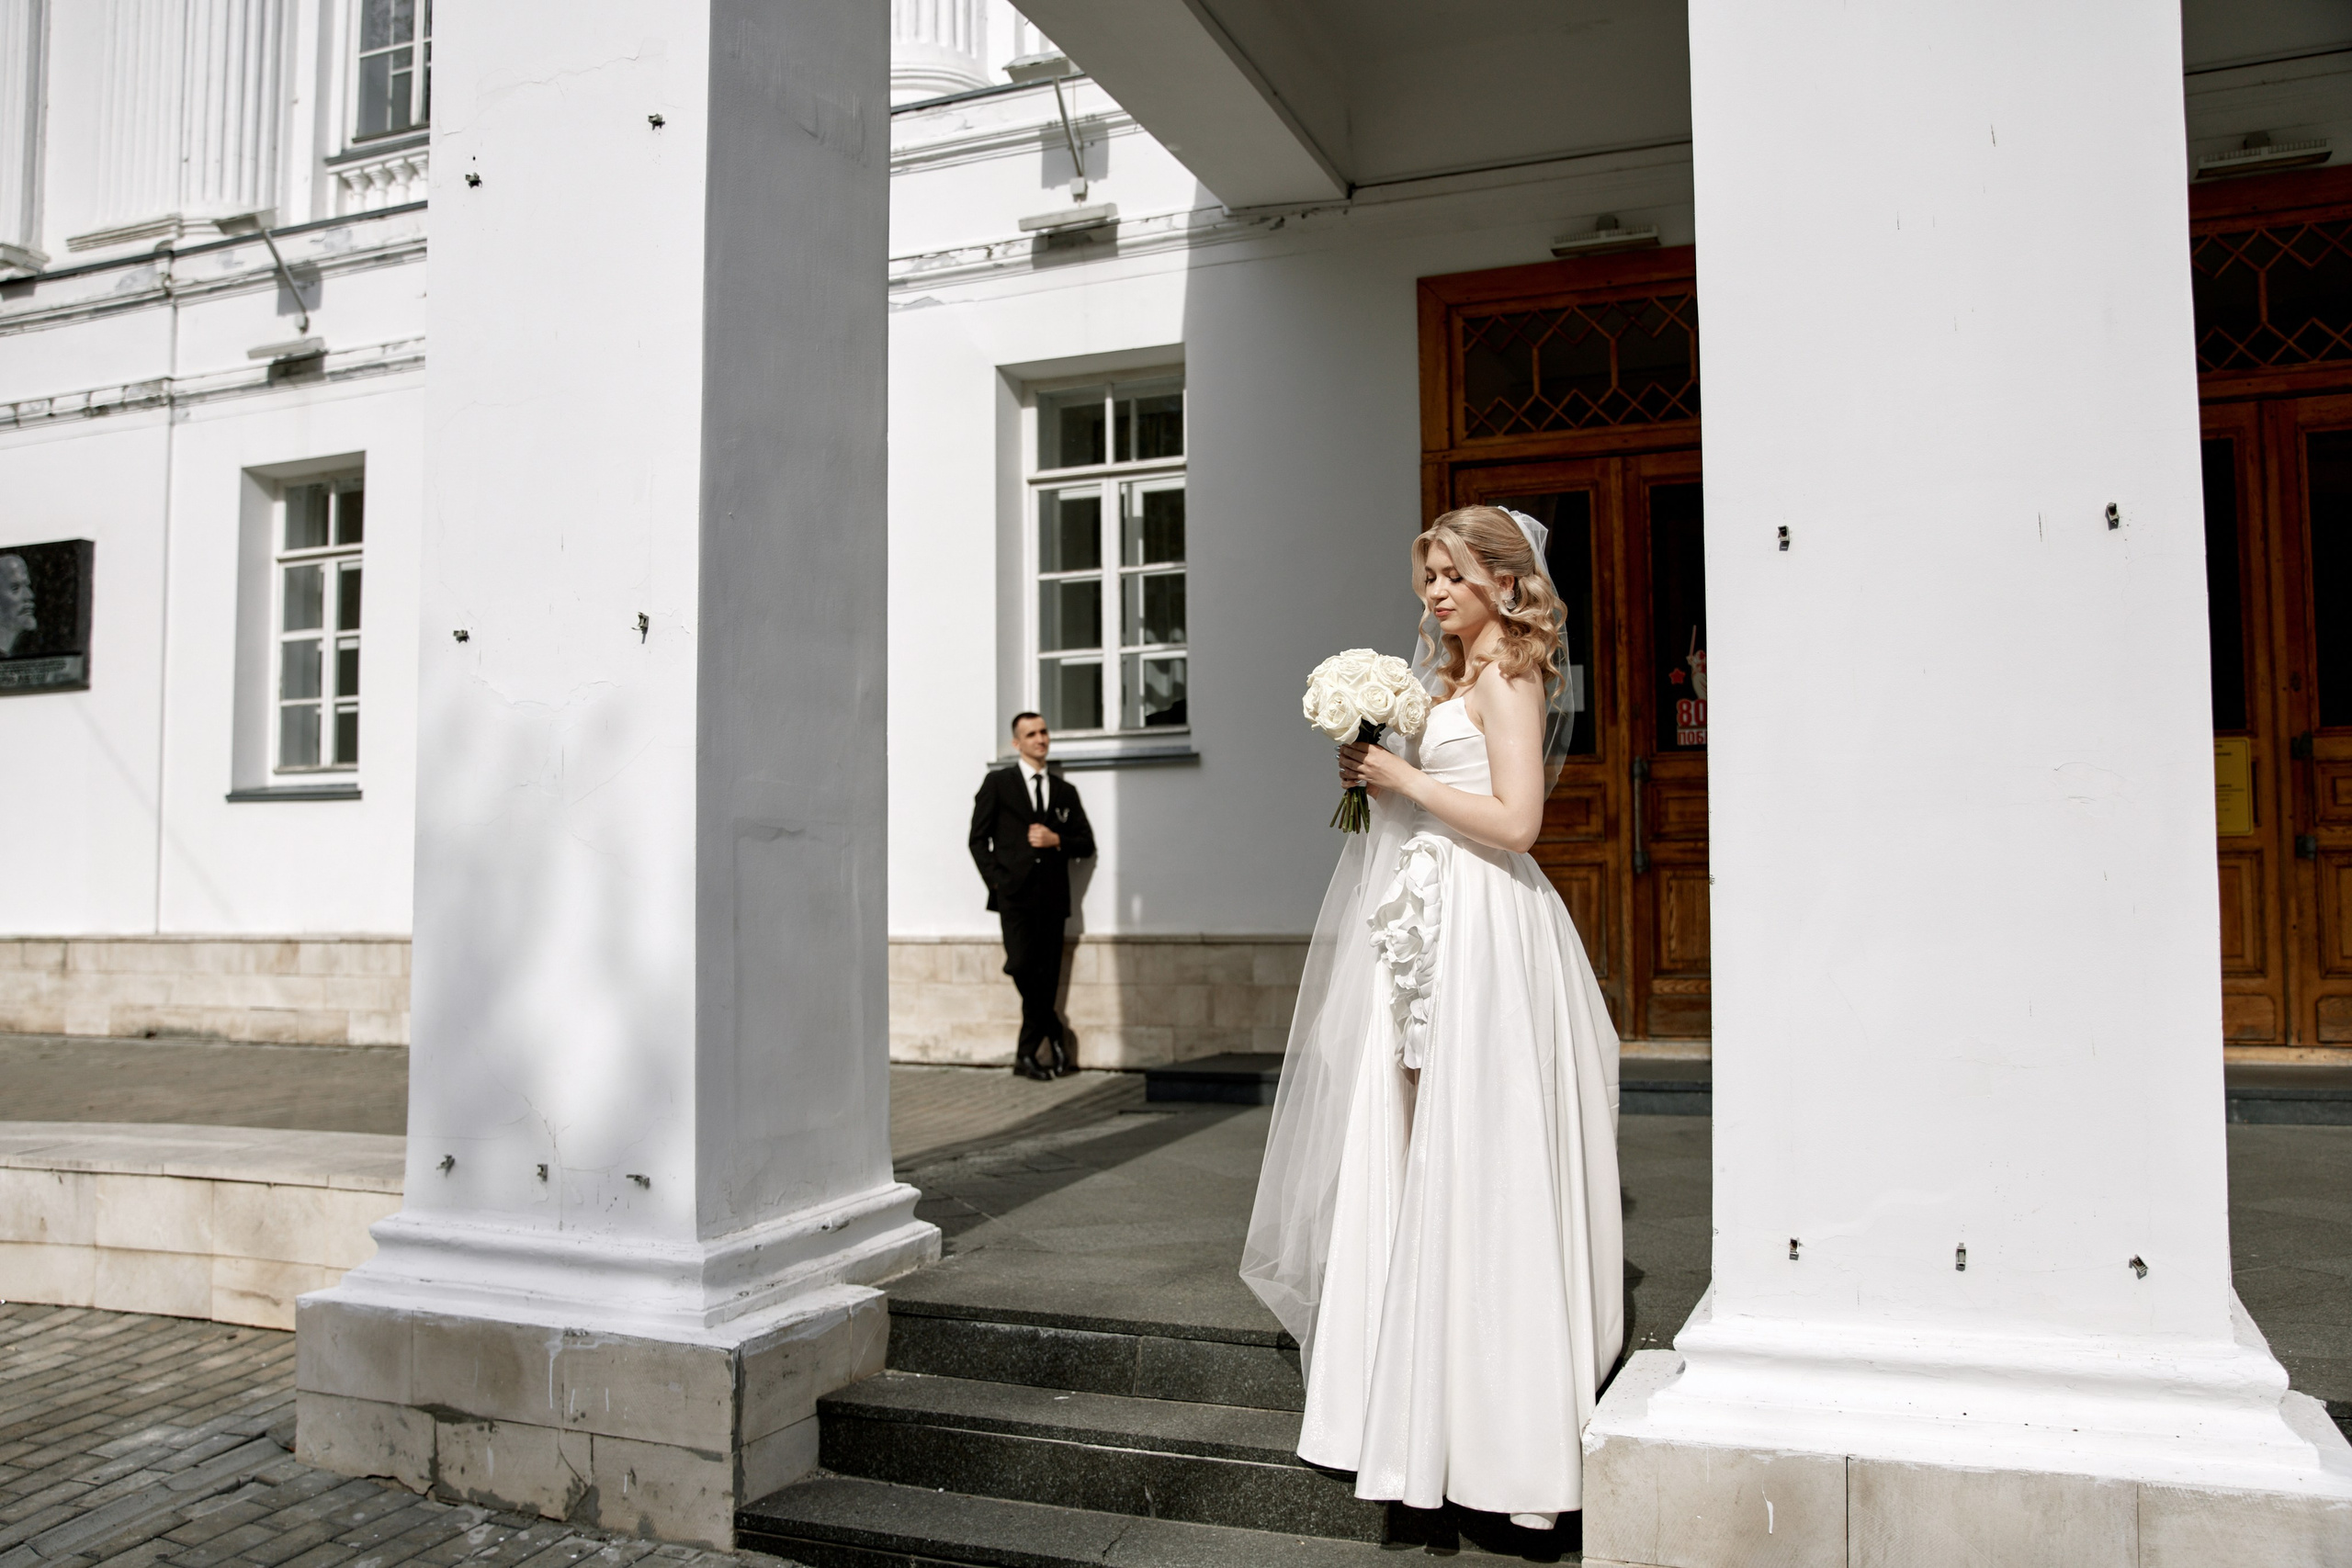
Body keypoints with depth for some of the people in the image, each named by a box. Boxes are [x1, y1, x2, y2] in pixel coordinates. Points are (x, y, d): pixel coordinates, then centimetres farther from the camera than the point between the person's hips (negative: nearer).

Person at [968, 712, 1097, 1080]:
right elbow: (978, 839, 5)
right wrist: (996, 880, -6)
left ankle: (1028, 1055, 11)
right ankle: (1052, 1030, 2)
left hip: (1052, 896, 3)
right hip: (1015, 893, -3)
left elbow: (1086, 843, 15)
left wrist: (1056, 840, -4)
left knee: (1046, 977, 1)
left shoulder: (1065, 791, 17)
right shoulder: (997, 784, 8)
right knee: (1022, 964, -19)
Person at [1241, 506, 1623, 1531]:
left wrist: (1403, 777, -12)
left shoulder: (1505, 678, -9)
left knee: (1467, 1159, -6)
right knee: (1420, 1153, 13)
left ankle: (1497, 1416, 5)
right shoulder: (1452, 679, 18)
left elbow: (1515, 822, -18)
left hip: (1477, 928, -9)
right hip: (1428, 923, 9)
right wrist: (1372, 773, 7)